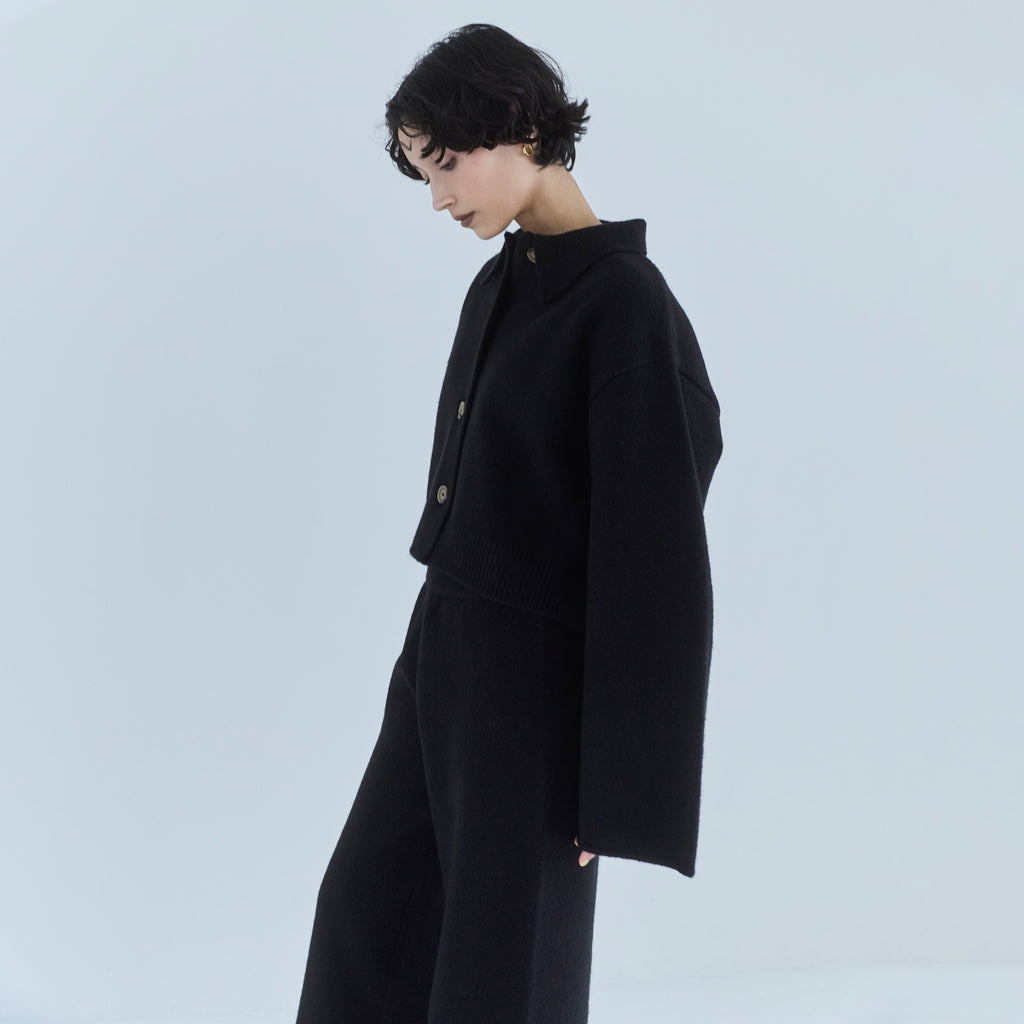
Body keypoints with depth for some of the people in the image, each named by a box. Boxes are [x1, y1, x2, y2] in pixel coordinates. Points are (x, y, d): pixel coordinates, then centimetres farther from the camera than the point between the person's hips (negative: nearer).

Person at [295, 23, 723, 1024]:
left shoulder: (626, 304, -19)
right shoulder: (500, 283, 7)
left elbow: (653, 550, -21)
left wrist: (621, 790, -19)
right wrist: (435, 641, 17)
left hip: (539, 680, -9)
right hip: (445, 651, 9)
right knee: (366, 902, 20)